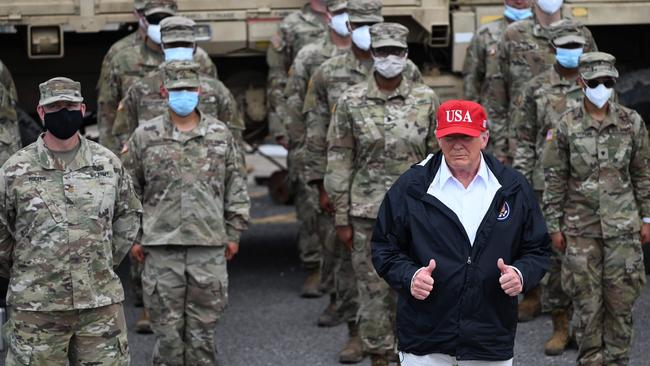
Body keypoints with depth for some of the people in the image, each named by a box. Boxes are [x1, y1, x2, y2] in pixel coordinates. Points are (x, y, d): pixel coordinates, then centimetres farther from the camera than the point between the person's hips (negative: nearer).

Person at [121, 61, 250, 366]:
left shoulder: (221, 134, 5)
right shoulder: (145, 136, 2)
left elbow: (236, 187, 10)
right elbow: (130, 191, 8)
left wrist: (233, 232, 6)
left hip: (209, 247, 1)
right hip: (162, 248, -1)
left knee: (202, 328, 6)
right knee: (168, 329, 3)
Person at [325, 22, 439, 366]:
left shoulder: (426, 99, 0)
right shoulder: (351, 102, -2)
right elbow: (339, 161, 1)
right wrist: (341, 217, -1)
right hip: (367, 213, 0)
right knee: (373, 292, 5)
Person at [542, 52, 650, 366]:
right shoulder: (566, 126, -3)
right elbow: (554, 180, 1)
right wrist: (554, 226, 0)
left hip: (623, 225, 1)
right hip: (581, 226, -1)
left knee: (621, 299, 3)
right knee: (587, 301, 2)